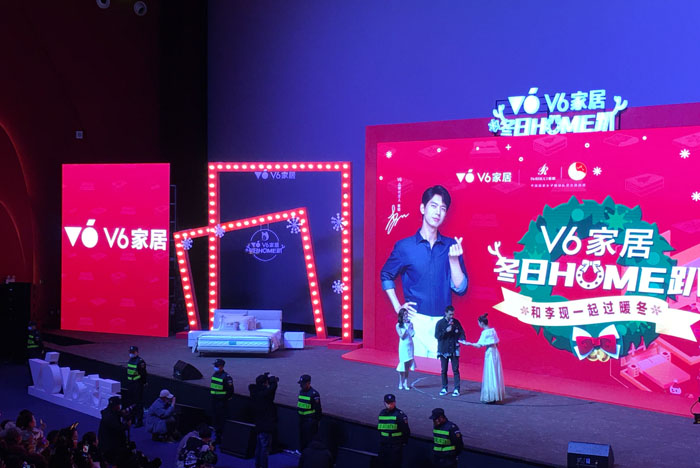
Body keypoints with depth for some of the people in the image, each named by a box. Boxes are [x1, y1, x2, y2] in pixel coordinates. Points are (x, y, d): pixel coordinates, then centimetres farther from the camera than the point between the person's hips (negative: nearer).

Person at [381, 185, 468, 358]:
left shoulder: (451, 246, 5)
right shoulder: (404, 246, 1)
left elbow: (460, 288, 2)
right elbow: (386, 275, 14)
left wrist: (453, 259, -12)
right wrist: (398, 307, 6)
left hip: (443, 324, 2)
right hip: (415, 321, -1)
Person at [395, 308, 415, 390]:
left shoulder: (410, 324, 4)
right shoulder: (398, 325, -4)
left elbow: (412, 335, -2)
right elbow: (401, 336, -11)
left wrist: (410, 327, -11)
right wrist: (406, 328, -16)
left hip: (410, 345, 3)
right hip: (403, 346, -3)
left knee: (408, 365, 4)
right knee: (403, 365, -3)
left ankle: (406, 383, 9)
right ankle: (401, 383, 6)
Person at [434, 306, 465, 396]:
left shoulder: (456, 322, 2)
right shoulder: (440, 323, -2)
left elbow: (461, 332, 6)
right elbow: (437, 335, -7)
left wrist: (462, 339, -14)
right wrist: (446, 331, -19)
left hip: (454, 350, 0)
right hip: (443, 350, 0)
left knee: (455, 370, -2)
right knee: (443, 370, 6)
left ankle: (456, 389, 1)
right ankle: (444, 388, 16)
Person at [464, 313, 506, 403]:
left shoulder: (485, 332, -14)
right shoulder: (493, 330, 8)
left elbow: (479, 345, -17)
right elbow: (496, 343, 12)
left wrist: (469, 344, -7)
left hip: (489, 354, -8)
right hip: (495, 353, 8)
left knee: (490, 375, -3)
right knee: (495, 375, 11)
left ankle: (490, 397, -1)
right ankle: (496, 396, 16)